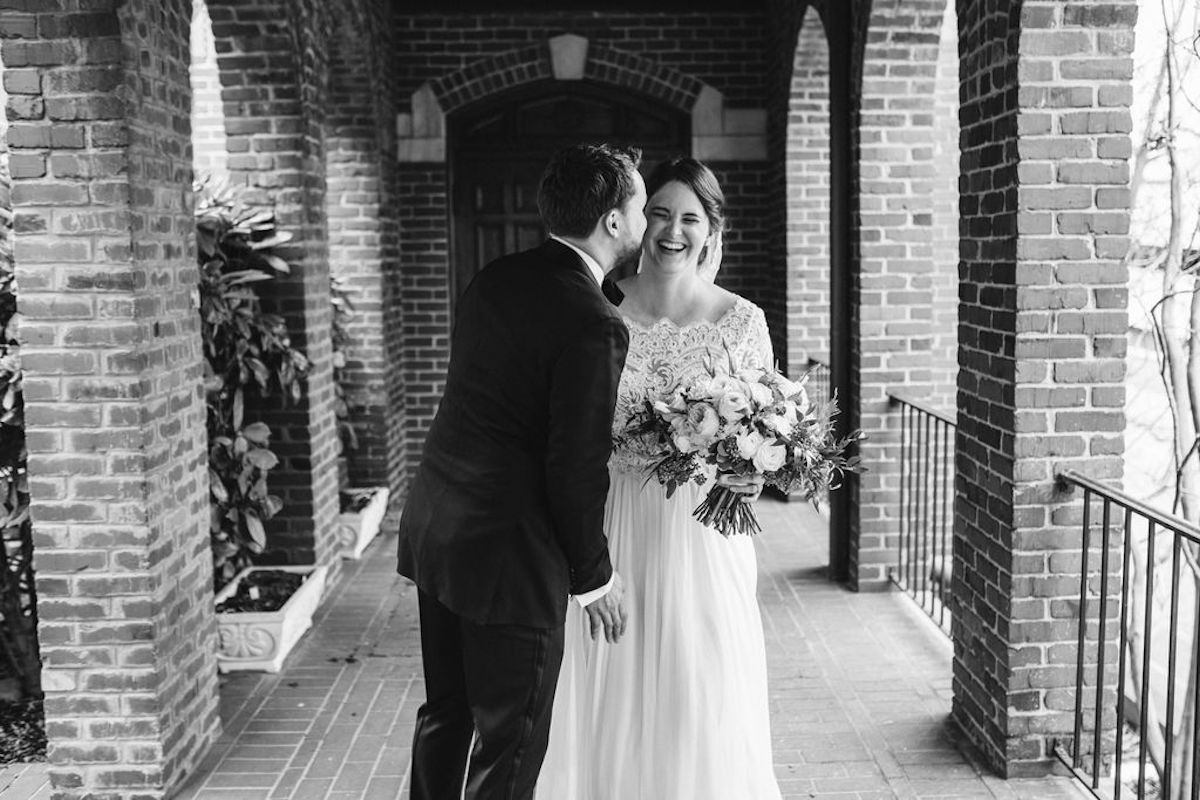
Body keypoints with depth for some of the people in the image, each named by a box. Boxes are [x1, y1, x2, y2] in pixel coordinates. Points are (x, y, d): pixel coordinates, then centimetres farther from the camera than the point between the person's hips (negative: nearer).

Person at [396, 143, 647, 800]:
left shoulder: (494, 278, 5)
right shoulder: (594, 326, -19)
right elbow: (576, 468, -18)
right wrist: (594, 577, -4)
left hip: (434, 526, 8)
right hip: (510, 555, -8)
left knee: (445, 714, 22)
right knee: (508, 744, 8)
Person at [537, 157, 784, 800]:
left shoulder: (742, 322, -2)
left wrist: (752, 475, -15)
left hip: (703, 530, 0)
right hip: (613, 525, 1)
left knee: (702, 693, 6)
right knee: (609, 693, 9)